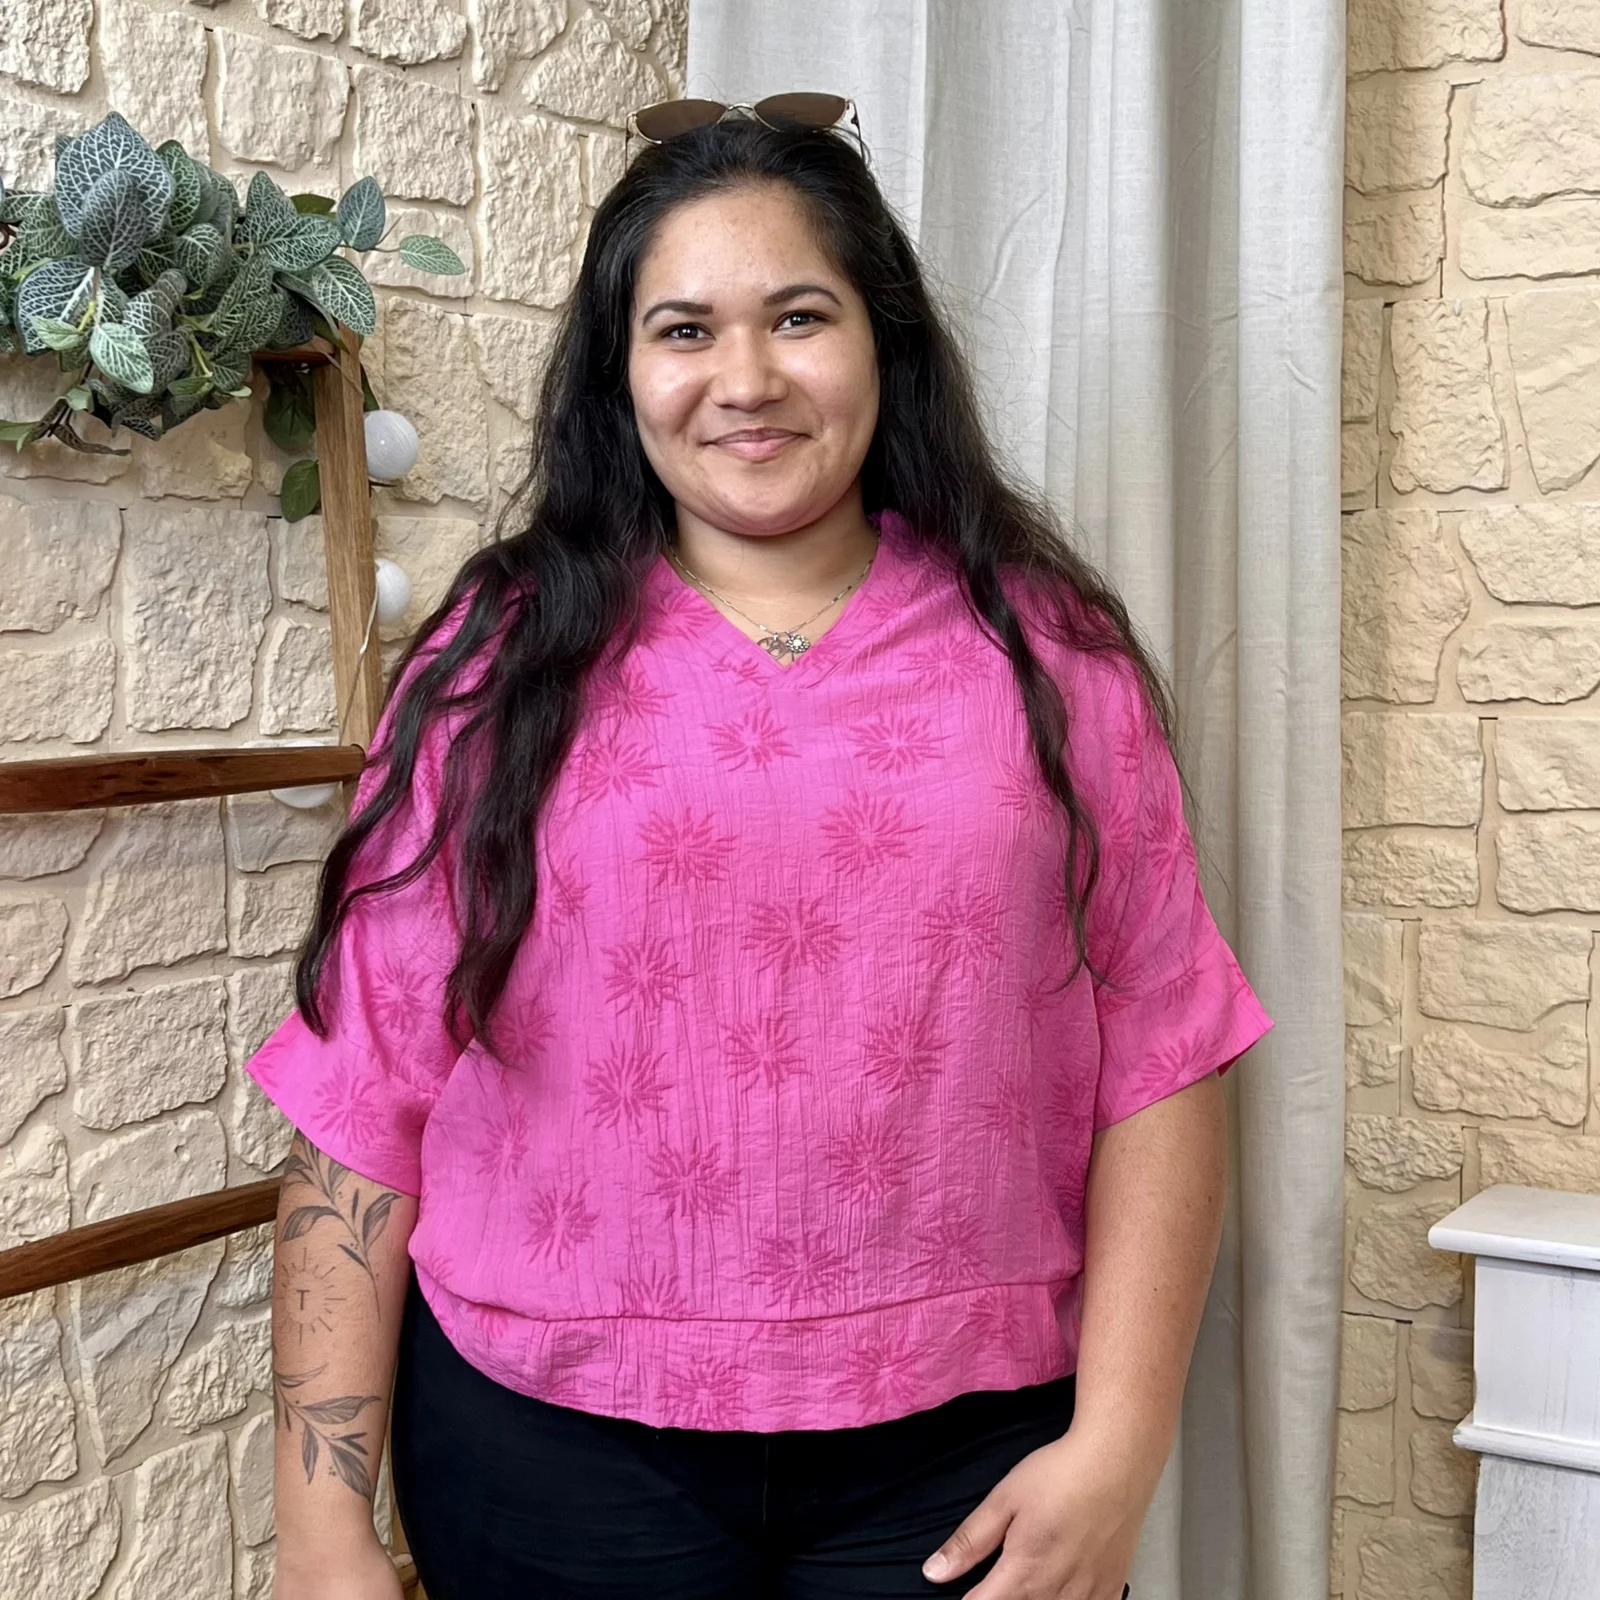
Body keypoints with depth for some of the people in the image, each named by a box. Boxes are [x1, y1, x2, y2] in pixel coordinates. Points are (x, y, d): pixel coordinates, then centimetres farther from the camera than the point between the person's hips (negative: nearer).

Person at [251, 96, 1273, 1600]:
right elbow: (362, 1098, -3)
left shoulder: (1041, 654, 0)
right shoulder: (501, 662, -1)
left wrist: (1118, 1446, -8)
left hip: (956, 1461, 1)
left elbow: (1156, 1060, -1)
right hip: (552, 1444, 0)